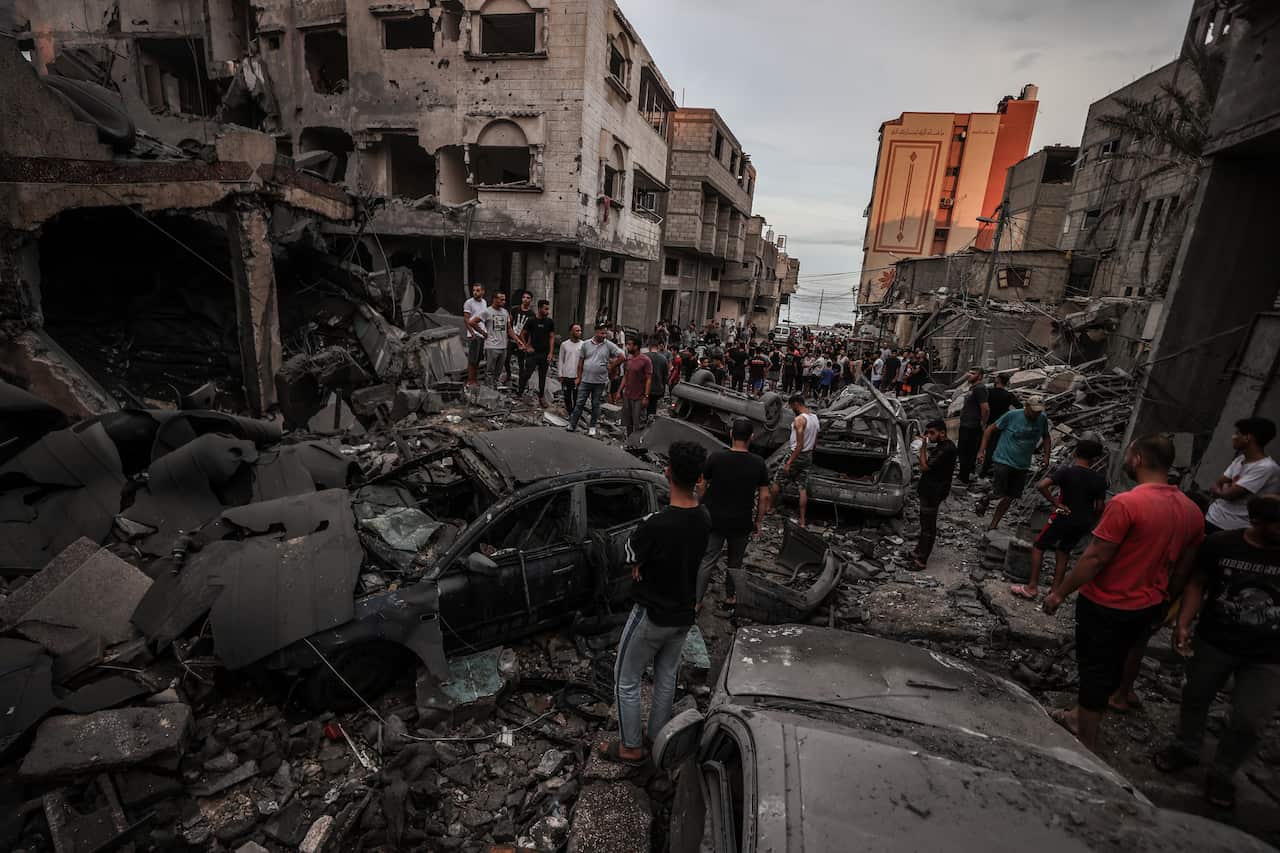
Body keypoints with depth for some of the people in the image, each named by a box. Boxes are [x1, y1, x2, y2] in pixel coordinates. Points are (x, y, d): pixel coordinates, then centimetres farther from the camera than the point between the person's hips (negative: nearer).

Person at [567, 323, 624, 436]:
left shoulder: (609, 345, -3)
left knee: (595, 405, 11)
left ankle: (593, 427, 21)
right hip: (585, 380, 1)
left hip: (600, 381, 0)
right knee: (579, 403, 3)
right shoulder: (586, 344, 1)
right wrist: (579, 377, 5)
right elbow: (581, 362, 6)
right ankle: (572, 425, 11)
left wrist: (611, 366, -3)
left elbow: (621, 357, -1)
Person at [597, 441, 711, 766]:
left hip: (652, 616, -6)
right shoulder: (704, 518, -9)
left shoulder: (656, 525, -33)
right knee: (667, 677, 25)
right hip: (683, 614, 7)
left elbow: (629, 557, -14)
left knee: (627, 681, 16)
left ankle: (631, 747, 32)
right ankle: (658, 737, 43)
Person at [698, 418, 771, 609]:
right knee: (735, 562, 18)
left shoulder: (716, 457, -11)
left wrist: (702, 508, 13)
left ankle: (695, 601, 8)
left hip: (714, 519, 0)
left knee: (707, 561, 7)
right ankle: (730, 597, 32)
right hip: (742, 522, 1)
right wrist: (758, 522, 6)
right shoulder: (758, 464, -8)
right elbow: (764, 496, -4)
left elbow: (703, 486, -3)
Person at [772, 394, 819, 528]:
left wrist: (789, 462, -20)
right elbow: (815, 440, 14)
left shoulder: (799, 419, -21)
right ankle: (802, 521, 10)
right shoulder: (815, 417, 6)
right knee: (803, 488, 9)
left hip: (797, 455, -8)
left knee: (777, 482, 11)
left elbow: (800, 445, -24)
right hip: (808, 456, 8)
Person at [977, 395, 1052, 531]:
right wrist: (982, 450, -12)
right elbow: (991, 429, -6)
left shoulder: (1043, 419, -1)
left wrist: (1046, 456, 4)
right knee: (998, 494, -13)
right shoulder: (1012, 416, -14)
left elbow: (1046, 438, 17)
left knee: (1009, 498, 9)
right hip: (1004, 461, -5)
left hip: (1022, 466, 5)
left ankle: (993, 525, 22)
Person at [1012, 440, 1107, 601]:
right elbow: (1099, 507, -1)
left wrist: (1055, 503, -17)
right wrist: (1090, 521, 16)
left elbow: (1041, 485, -29)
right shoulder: (1100, 479, -4)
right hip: (1083, 523, 4)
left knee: (1038, 547, 9)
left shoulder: (1066, 471, -14)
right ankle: (1056, 589, 22)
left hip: (1063, 517, -4)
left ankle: (1032, 587, 6)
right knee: (1063, 551, 19)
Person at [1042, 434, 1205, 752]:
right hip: (1148, 608, 7)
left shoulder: (1126, 503, -24)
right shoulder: (1191, 510, 0)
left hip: (1106, 606, -7)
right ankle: (1079, 716, 40)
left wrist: (1059, 593, -13)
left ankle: (1087, 748, 19)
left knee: (1095, 671, 7)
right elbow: (1182, 568, 10)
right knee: (1111, 666, 21)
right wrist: (1161, 600, 24)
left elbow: (1094, 558, -23)